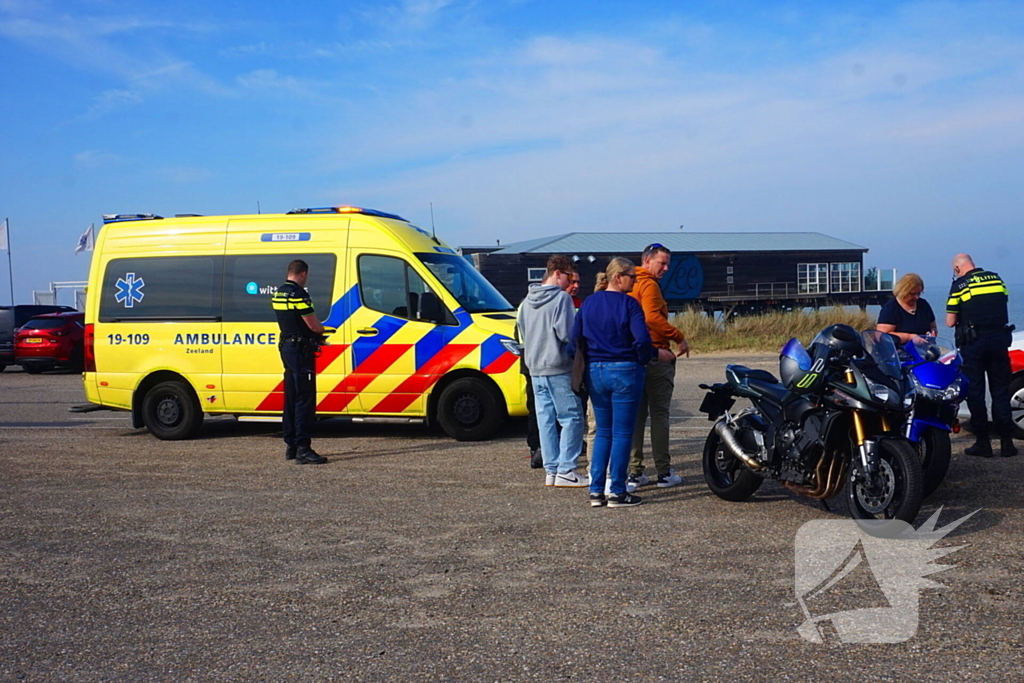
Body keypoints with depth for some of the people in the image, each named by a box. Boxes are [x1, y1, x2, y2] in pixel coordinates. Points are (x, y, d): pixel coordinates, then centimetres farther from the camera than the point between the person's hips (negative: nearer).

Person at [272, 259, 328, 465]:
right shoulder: (298, 294, -16)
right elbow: (313, 325, -16)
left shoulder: (278, 294, 13)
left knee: (291, 398, 13)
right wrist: (321, 330, 6)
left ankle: (291, 445, 18)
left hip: (286, 346, 10)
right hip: (300, 349, -10)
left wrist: (314, 334, 13)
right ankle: (303, 448, -12)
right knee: (305, 399, -9)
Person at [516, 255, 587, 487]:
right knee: (572, 418, -1)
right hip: (558, 367, -8)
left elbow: (521, 330, 21)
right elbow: (566, 333, -19)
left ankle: (551, 470, 12)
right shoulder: (562, 298, -12)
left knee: (546, 420, 10)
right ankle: (565, 470, -4)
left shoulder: (528, 299, 13)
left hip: (535, 367, 8)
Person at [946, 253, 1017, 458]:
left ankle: (982, 443, 4)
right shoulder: (996, 278, 7)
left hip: (973, 343, -4)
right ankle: (1007, 442, 9)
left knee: (976, 393, 4)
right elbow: (1002, 305, 14)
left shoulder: (959, 285, -7)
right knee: (1001, 391, 9)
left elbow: (950, 322, -8)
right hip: (999, 339, 4)